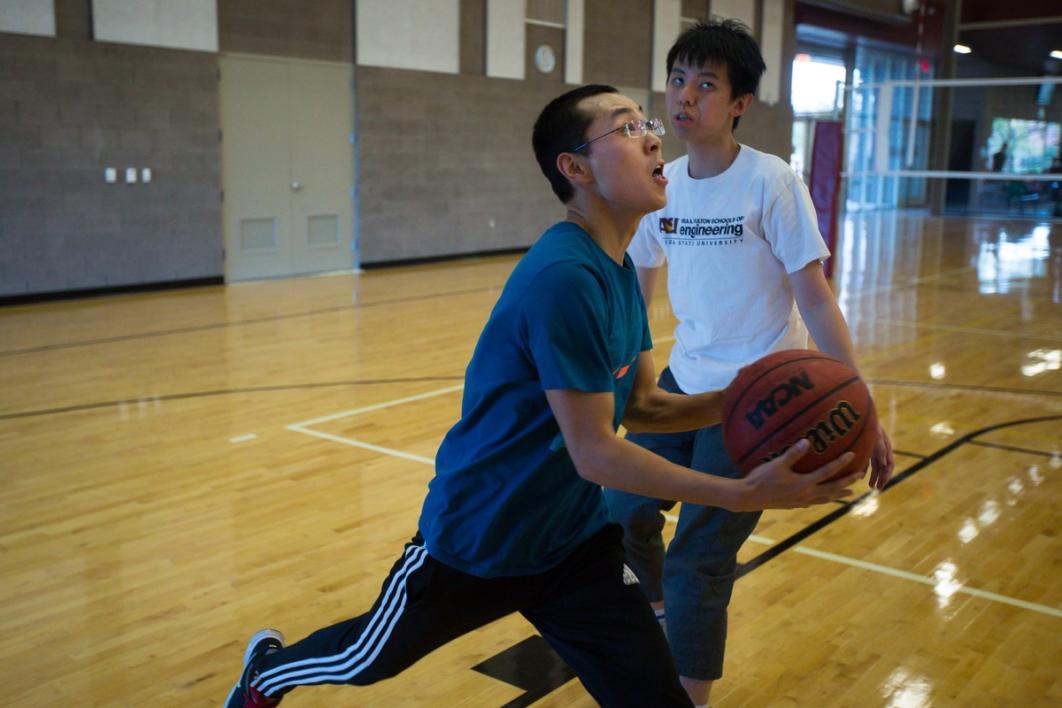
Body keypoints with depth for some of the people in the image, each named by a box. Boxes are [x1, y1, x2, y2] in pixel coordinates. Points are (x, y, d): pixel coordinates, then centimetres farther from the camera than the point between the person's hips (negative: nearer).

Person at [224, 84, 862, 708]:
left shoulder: (620, 269, -1)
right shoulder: (564, 278, -29)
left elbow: (640, 405, 3)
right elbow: (595, 453, -27)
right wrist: (744, 494, -29)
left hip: (576, 540, 7)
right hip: (477, 539, -6)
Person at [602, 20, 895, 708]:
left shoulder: (771, 182, -15)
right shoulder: (664, 186, 1)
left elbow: (815, 299, -15)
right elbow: (635, 287, 12)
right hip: (686, 379, 6)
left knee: (699, 559, -7)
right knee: (624, 506, 14)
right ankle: (659, 608, 46)